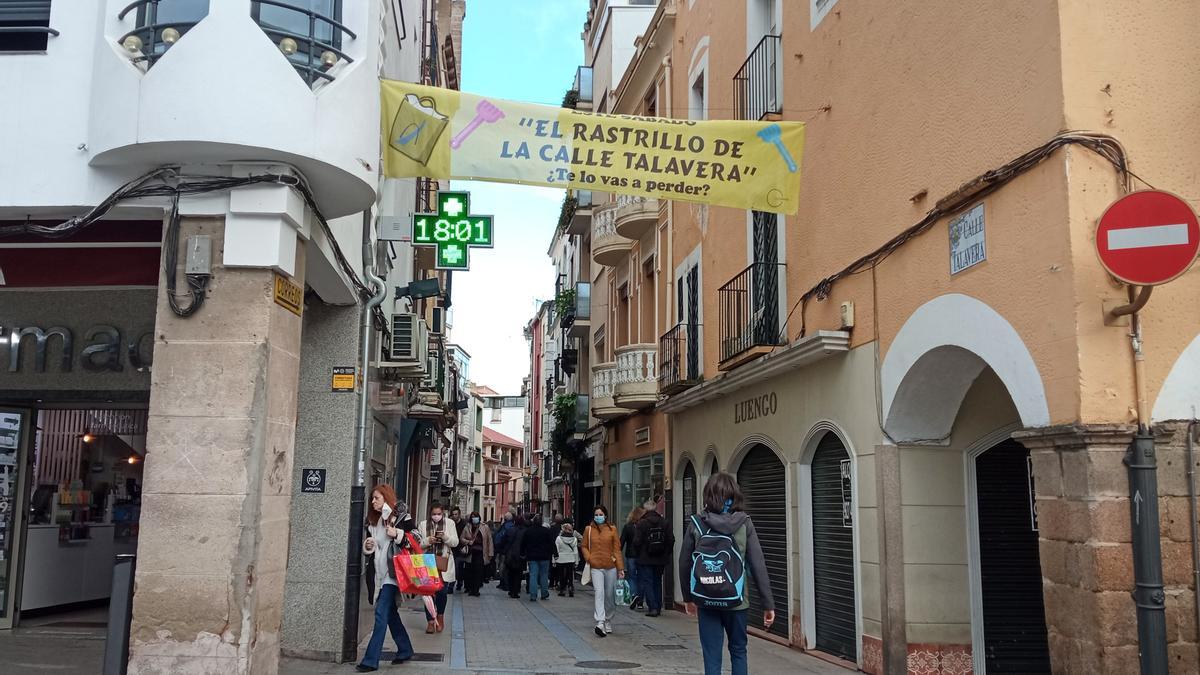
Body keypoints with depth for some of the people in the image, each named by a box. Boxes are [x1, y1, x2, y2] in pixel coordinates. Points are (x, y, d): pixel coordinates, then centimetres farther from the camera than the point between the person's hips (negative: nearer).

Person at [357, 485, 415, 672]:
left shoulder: (401, 516, -7)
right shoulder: (374, 520, 15)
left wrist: (397, 535, -23)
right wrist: (368, 545, 4)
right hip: (381, 570, 8)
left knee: (381, 612, -11)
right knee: (390, 612, 14)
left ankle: (371, 660, -11)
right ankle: (405, 650, 28)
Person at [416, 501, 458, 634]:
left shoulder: (450, 524, 4)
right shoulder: (423, 525, 5)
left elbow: (455, 543, 0)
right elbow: (418, 543, 4)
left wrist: (445, 537, -18)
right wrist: (428, 541, -15)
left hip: (444, 564, 0)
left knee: (442, 592, -2)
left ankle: (440, 617, 24)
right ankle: (431, 621, 9)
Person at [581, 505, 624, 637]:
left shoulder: (612, 529, 2)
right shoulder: (588, 530, 4)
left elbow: (617, 549, 2)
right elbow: (584, 546, 14)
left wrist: (621, 568, -1)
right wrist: (589, 558, -4)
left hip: (611, 567, 1)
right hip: (596, 567, -1)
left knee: (610, 595, 9)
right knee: (599, 593, -16)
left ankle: (608, 621, 28)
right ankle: (600, 623, -25)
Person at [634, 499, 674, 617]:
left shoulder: (642, 523, -11)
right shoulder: (664, 522, 2)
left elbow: (637, 541, -11)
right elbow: (671, 540, 2)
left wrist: (639, 554, 5)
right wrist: (666, 553, 12)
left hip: (646, 559, -5)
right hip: (661, 560, 5)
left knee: (646, 582, 0)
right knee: (657, 583, 15)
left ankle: (653, 607, -10)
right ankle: (658, 608, 16)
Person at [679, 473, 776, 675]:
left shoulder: (696, 524, -4)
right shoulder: (744, 524, -6)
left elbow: (684, 564, 2)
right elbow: (758, 565, -7)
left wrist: (688, 598, 15)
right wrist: (768, 604, -2)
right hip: (737, 600, 0)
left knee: (712, 657, 7)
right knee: (738, 651, 19)